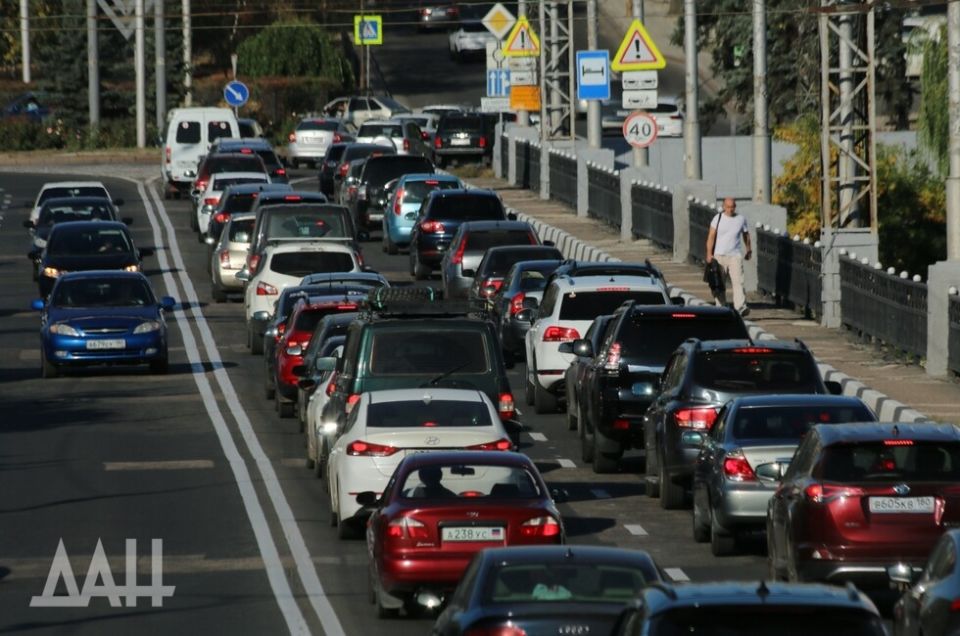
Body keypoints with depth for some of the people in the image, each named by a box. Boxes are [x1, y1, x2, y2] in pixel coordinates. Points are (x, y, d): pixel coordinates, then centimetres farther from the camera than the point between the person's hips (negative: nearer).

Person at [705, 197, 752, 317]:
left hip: (735, 256, 0)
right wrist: (709, 253, -9)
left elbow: (746, 234, 23)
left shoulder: (741, 219, 7)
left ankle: (741, 308, -20)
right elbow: (711, 236, -1)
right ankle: (720, 307, 13)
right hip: (719, 255, 0)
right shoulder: (718, 218, 2)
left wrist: (748, 250, 30)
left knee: (738, 281, -13)